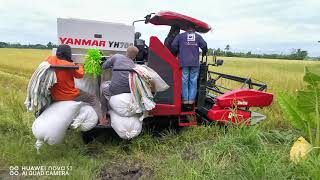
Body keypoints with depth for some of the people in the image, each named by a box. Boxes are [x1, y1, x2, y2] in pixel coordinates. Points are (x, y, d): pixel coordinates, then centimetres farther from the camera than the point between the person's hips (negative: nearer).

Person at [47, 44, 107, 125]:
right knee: (93, 99, 8)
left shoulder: (50, 59, -5)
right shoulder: (70, 65, -18)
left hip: (54, 96, 6)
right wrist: (80, 66, 17)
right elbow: (80, 75, -3)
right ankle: (101, 120, 0)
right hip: (70, 96, -6)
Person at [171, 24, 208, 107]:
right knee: (193, 81, 6)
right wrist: (204, 53, 24)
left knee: (184, 80, 3)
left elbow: (173, 45, 1)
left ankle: (185, 99, 4)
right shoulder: (198, 36, 10)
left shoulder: (180, 36, 7)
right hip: (195, 63, 1)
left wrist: (178, 53, 18)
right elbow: (204, 46, 4)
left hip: (184, 62, -1)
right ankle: (191, 99, 7)